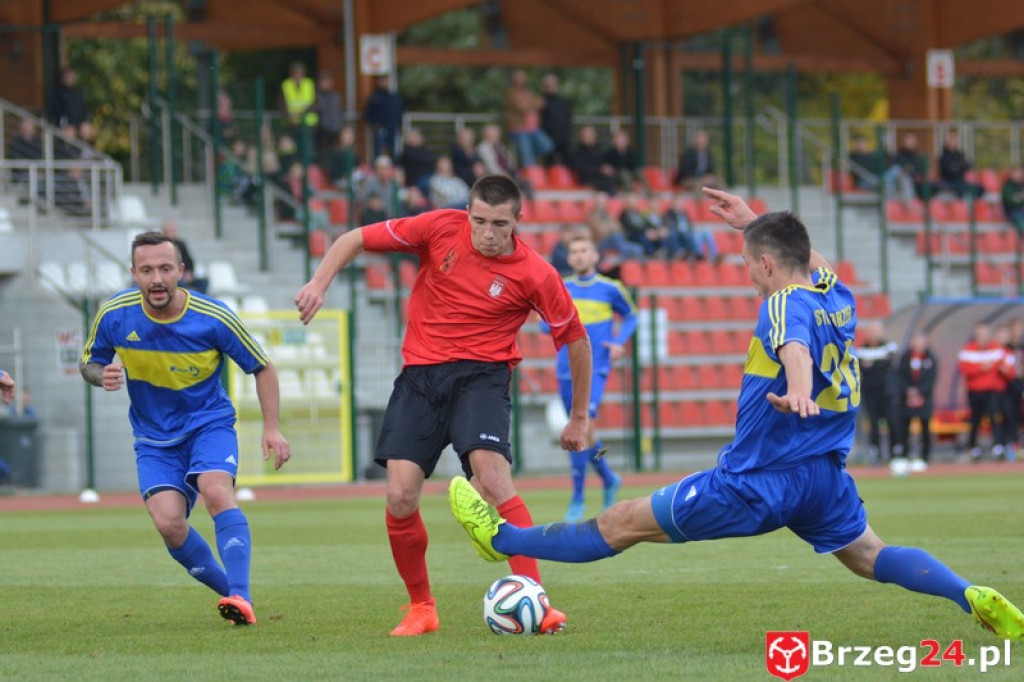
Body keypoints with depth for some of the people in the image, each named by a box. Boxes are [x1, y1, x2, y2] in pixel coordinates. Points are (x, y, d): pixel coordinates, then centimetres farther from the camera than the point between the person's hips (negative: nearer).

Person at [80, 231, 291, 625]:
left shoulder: (214, 319, -16)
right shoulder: (114, 316, -12)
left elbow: (262, 367, -2)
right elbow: (89, 362, 6)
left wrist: (272, 427, -10)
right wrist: (102, 375, -19)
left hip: (210, 423, -2)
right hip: (154, 438, 2)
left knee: (216, 490, -31)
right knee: (168, 523, -19)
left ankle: (241, 599, -35)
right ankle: (228, 591, 1)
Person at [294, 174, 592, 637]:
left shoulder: (535, 275, -8)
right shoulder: (440, 229, -5)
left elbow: (575, 339, 5)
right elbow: (356, 239, 5)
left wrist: (579, 416, 11)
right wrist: (321, 282, -10)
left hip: (481, 374, -2)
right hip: (420, 373, 2)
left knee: (492, 476, -27)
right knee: (400, 497, -9)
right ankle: (421, 608, 11)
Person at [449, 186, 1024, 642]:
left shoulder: (786, 305, -18)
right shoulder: (836, 295, 6)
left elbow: (796, 348, -42)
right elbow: (811, 260, 31)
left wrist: (798, 392, -63)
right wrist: (754, 222, 36)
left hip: (758, 482, -7)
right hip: (826, 476, 7)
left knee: (621, 525, 2)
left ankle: (503, 538, 12)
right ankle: (975, 597, -6)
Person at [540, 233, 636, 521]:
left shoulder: (610, 289, 2)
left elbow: (630, 317, 15)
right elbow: (546, 323, 17)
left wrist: (619, 341, -2)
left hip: (595, 369, -4)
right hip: (567, 369, 4)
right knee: (583, 432, 9)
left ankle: (577, 498, -14)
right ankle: (609, 480, 35)